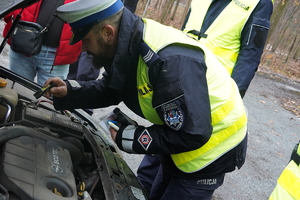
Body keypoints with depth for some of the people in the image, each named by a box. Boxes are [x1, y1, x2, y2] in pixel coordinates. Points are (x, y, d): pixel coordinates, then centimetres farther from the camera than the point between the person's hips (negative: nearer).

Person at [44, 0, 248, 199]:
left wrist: (128, 137, -24)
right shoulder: (129, 44, -8)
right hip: (181, 138, 9)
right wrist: (69, 91, -8)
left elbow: (191, 136, -33)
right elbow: (110, 90, 9)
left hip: (211, 147, -9)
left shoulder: (170, 61, -37)